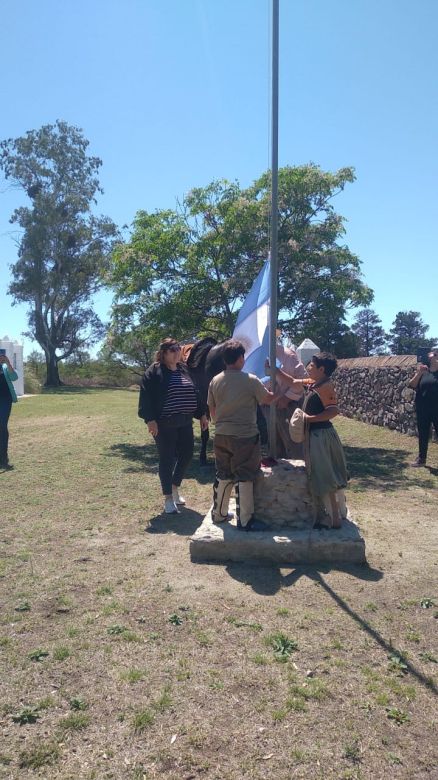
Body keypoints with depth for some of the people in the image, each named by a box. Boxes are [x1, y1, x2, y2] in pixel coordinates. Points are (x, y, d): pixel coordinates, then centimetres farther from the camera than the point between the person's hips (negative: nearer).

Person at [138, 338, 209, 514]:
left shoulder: (184, 370, 13)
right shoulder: (154, 371, -7)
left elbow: (194, 393, 19)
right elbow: (146, 396, -13)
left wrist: (202, 414, 16)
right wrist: (150, 419, -20)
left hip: (185, 422, 6)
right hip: (164, 424, -6)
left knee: (186, 455, 9)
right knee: (167, 459, 0)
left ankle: (175, 487, 32)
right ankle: (168, 498, 12)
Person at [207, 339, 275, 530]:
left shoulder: (215, 381, 1)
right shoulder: (251, 380, -12)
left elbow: (212, 412, 9)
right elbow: (268, 399, 3)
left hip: (221, 436, 5)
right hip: (245, 436, -5)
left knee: (223, 476, 17)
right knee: (245, 478, 3)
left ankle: (218, 514, 29)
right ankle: (245, 520, 9)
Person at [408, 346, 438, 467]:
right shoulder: (422, 371, 5)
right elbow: (412, 385, -3)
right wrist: (419, 373, -18)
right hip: (423, 409, 2)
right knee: (423, 434, 11)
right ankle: (421, 459, 22)